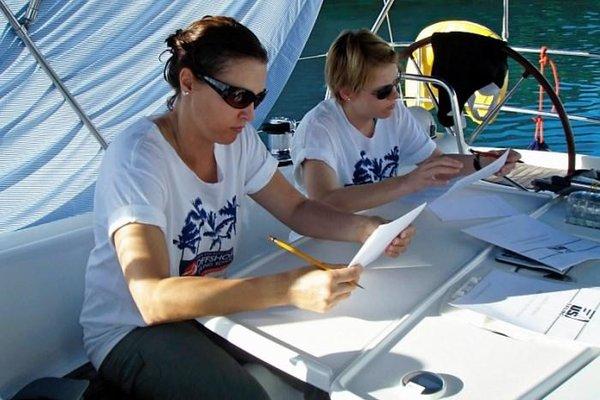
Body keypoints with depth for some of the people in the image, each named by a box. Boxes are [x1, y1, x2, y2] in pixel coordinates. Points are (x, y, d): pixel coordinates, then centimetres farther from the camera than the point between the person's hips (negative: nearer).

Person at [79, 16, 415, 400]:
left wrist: (366, 228, -16)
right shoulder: (137, 157, -25)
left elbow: (297, 209, 5)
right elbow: (152, 298, -36)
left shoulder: (239, 139, -3)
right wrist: (288, 289, -46)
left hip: (208, 306, 6)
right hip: (133, 328, -6)